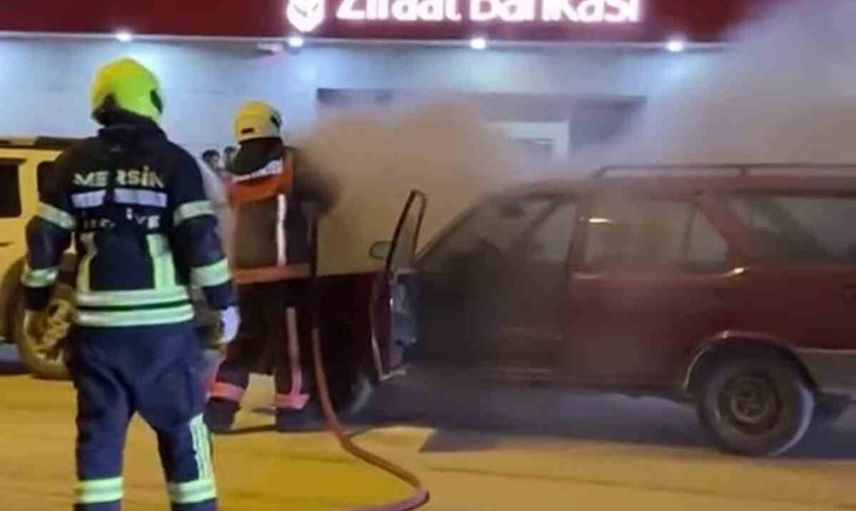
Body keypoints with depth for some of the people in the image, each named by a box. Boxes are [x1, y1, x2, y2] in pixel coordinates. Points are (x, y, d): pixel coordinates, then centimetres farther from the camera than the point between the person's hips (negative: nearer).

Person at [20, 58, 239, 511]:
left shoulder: (75, 162, 6)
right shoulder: (173, 162, -2)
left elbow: (44, 238, 5)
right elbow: (200, 238, -7)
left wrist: (35, 302, 16)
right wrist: (224, 302, 1)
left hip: (96, 321, 3)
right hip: (162, 321, -2)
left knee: (99, 430, 9)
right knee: (181, 427, 9)